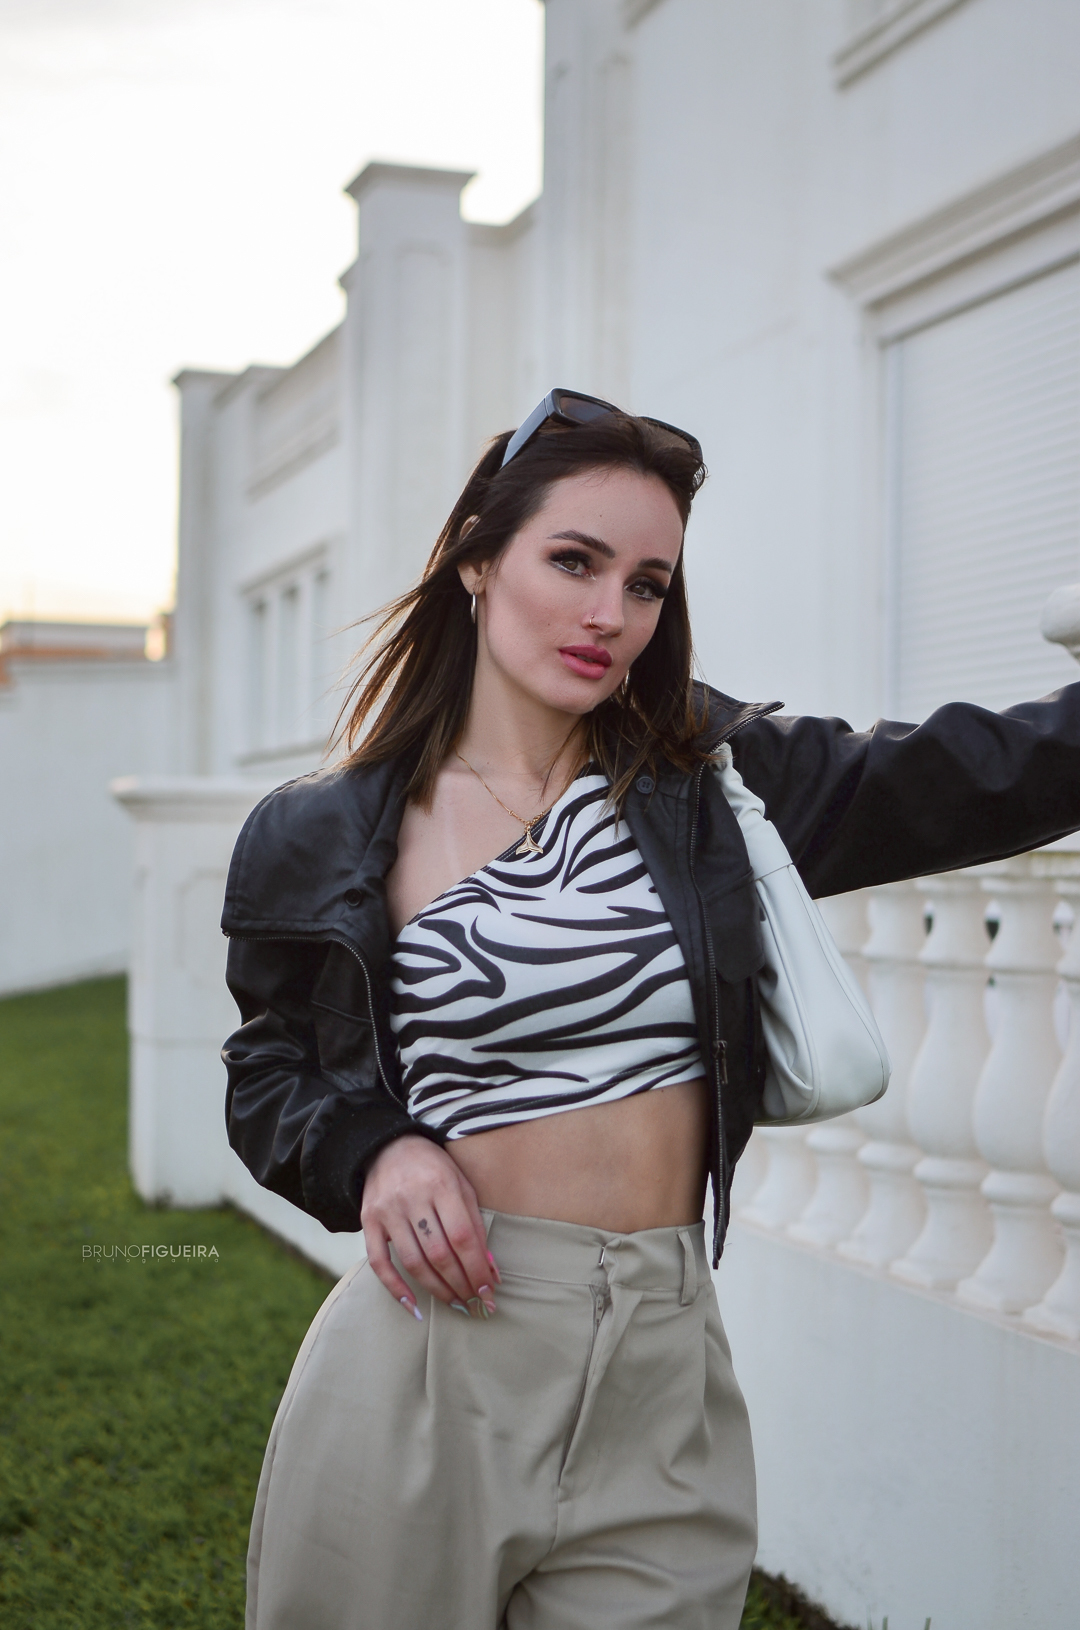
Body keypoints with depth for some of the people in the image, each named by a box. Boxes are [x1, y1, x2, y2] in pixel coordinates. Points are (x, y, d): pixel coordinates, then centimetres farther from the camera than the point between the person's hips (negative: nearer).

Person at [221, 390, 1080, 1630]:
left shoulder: (707, 782, 4)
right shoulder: (328, 843, 0)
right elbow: (271, 1073, 11)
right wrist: (373, 1152, -8)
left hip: (663, 1384, 2)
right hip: (430, 1362, -1)